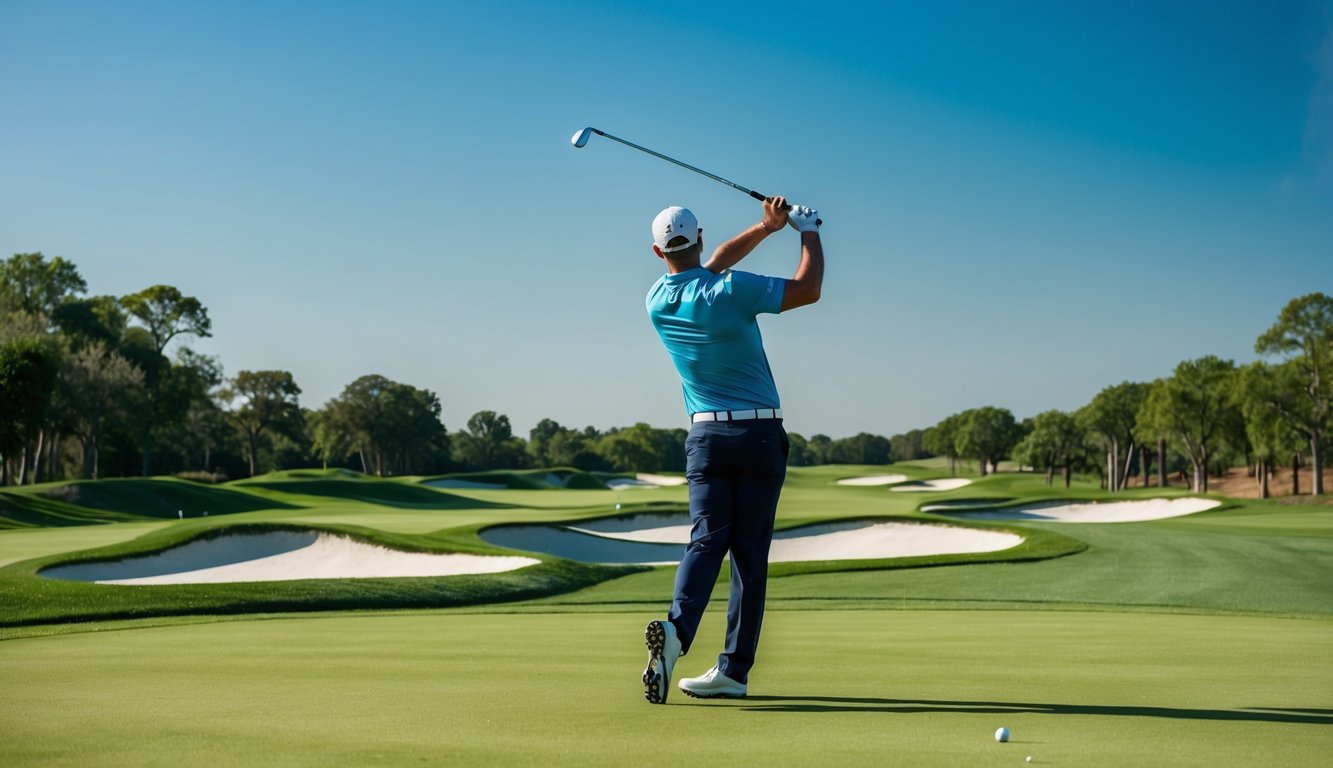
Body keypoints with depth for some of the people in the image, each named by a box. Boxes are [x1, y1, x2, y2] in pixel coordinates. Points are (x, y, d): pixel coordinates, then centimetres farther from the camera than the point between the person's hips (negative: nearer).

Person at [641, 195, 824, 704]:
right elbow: (808, 289, -4)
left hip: (706, 436, 3)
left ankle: (676, 628, -28)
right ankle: (734, 670, 2)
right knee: (750, 551, 2)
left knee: (707, 540, 0)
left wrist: (765, 228, 14)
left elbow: (714, 265, 19)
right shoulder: (730, 292, -13)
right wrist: (807, 229, 10)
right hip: (760, 434, -3)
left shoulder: (657, 301, 2)